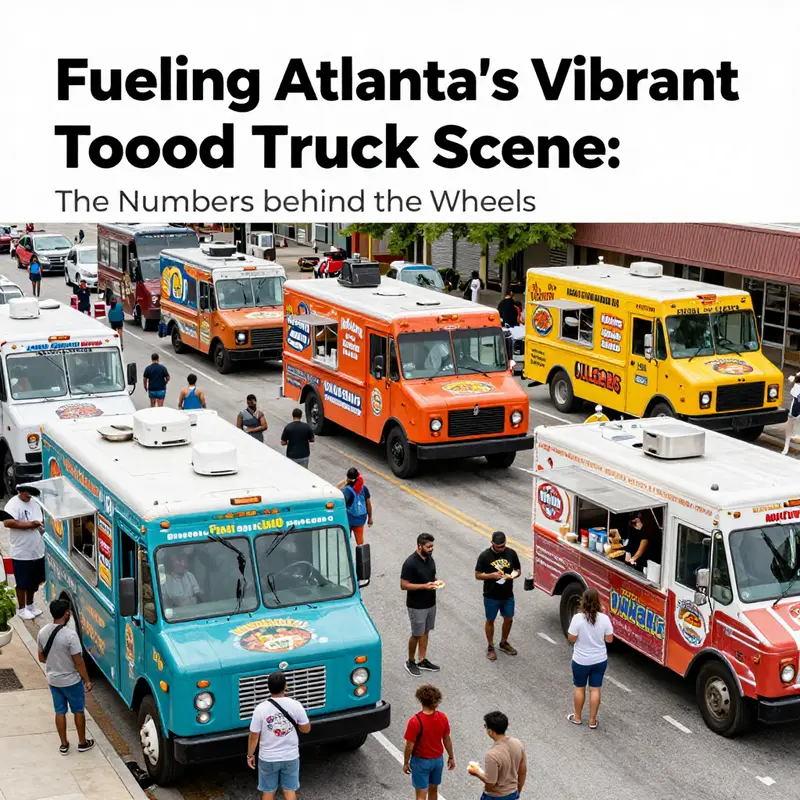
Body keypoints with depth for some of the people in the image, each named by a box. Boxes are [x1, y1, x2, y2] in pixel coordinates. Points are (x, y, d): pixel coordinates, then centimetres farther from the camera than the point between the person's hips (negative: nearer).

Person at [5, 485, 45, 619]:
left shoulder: (34, 502, 9)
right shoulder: (13, 504, -16)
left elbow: (41, 519, 21)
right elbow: (7, 523, -30)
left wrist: (42, 525, -2)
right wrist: (29, 524, -27)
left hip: (37, 551, 7)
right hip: (21, 553, -7)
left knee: (34, 581, 17)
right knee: (23, 582, 4)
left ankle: (30, 605, 33)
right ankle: (21, 608, 19)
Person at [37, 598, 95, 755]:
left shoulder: (42, 632, -7)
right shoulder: (70, 635, -27)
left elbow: (42, 657, 5)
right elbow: (78, 661, -21)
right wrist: (87, 680, -9)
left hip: (53, 680, 5)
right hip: (71, 681, -5)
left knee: (60, 712, 18)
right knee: (78, 711, 14)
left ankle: (64, 745, 27)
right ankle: (82, 743, 26)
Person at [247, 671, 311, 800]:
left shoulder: (261, 708, -17)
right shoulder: (296, 706, -14)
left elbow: (254, 736, -10)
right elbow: (306, 729, -1)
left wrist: (250, 755, 5)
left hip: (268, 758, -1)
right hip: (291, 757, 1)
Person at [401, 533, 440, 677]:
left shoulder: (430, 559, 1)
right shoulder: (410, 563, -23)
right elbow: (403, 585, -21)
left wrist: (436, 581, -7)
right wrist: (424, 586, -27)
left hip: (431, 603, 7)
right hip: (417, 606, -7)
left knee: (425, 632, 16)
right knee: (416, 634, 4)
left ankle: (422, 661, 28)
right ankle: (410, 662, 21)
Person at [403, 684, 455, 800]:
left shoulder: (415, 721, -26)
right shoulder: (442, 718, -12)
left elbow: (410, 746, -18)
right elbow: (447, 740, 0)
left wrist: (406, 763, -3)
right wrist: (451, 757, 14)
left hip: (421, 761, -4)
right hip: (438, 760, 4)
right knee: (433, 790, 23)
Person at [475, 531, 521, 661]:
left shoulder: (511, 553, -5)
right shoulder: (485, 556, -15)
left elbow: (518, 570, 6)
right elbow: (478, 575, -9)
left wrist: (513, 575, -17)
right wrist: (492, 575, -26)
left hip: (508, 595, 3)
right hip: (491, 596, -3)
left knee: (508, 619, 15)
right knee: (490, 621, 10)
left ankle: (503, 643, 37)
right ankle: (490, 647, 26)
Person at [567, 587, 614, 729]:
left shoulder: (578, 618, -22)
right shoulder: (604, 618, -13)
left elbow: (571, 638, -13)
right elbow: (609, 639, -5)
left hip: (581, 661, -2)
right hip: (600, 660, 2)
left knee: (579, 688, 18)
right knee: (595, 689, 14)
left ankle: (577, 717, 32)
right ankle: (592, 720, 21)